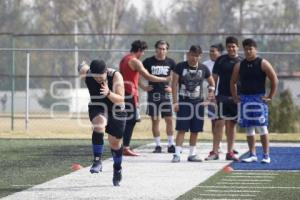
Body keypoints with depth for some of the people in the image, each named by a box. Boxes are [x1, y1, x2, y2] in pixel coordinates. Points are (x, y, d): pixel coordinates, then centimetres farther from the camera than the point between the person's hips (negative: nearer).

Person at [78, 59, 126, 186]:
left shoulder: (115, 76, -26)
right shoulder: (87, 74, -19)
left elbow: (120, 99, -31)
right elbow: (82, 67, 5)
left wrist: (109, 93, -46)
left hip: (115, 110, -1)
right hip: (97, 108, 1)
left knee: (115, 142, 10)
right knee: (99, 124, -35)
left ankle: (117, 170, 37)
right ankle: (97, 160, -35)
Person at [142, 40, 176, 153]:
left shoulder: (170, 62, 3)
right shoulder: (148, 61, -1)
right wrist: (143, 87, -3)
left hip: (165, 94, 1)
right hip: (153, 95, -1)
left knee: (169, 120, -1)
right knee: (155, 121, 3)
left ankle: (171, 145, 6)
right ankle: (158, 145, 9)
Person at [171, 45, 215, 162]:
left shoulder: (203, 69, 6)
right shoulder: (180, 67, -3)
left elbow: (212, 83, 19)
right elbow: (174, 84, -4)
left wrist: (211, 92, -1)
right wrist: (175, 102, -9)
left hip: (198, 102, 3)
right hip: (184, 102, -3)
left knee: (195, 130, 7)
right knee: (181, 129, -7)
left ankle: (192, 154, 16)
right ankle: (177, 154, -8)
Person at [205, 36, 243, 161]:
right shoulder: (221, 60, 3)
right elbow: (214, 78, 5)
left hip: (236, 97, 2)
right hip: (222, 96, -2)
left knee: (232, 125, 8)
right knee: (220, 123, -8)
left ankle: (230, 152, 14)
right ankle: (215, 152, -5)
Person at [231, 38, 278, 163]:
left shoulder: (263, 64, -3)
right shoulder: (239, 66, 9)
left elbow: (274, 79, -4)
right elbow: (233, 82, 20)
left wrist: (270, 96, -7)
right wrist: (235, 96, 9)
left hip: (259, 98, -4)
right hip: (245, 99, 4)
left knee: (262, 127, -6)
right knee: (249, 129, 5)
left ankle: (266, 155, -2)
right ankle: (252, 155, 11)